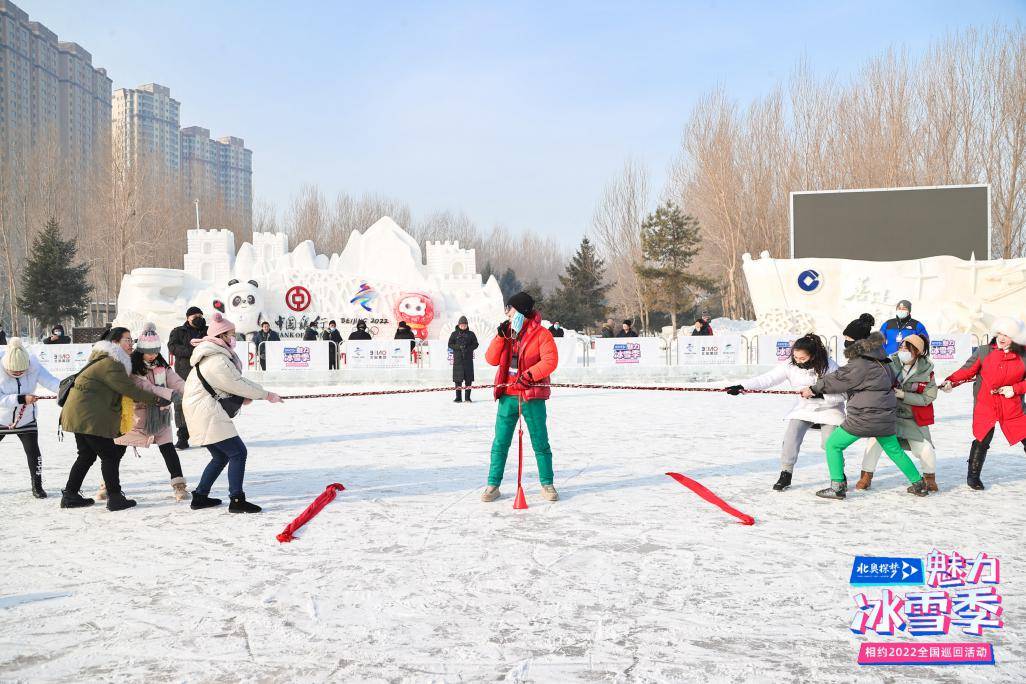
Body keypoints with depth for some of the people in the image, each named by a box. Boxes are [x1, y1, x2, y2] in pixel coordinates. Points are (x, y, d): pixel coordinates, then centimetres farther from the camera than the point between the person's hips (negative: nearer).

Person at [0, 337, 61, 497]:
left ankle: (37, 486, 11)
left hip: (26, 419, 1)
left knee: (33, 451, -3)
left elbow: (50, 381, -26)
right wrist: (22, 399, -36)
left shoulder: (34, 367, -18)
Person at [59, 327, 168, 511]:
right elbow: (129, 389, -18)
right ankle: (115, 498, -2)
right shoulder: (110, 364, -17)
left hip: (81, 415, 11)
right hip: (89, 417, -11)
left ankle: (70, 495, 23)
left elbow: (125, 386, 20)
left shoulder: (105, 359, 17)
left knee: (87, 455, 18)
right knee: (110, 455, -5)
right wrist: (156, 400, -12)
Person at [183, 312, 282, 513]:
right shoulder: (218, 361, -20)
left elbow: (233, 380, 15)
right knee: (238, 452, -8)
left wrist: (244, 396, -2)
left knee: (221, 456, 19)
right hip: (208, 416, -11)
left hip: (204, 415, 11)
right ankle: (237, 500, -8)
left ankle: (200, 496, 24)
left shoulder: (214, 356, 14)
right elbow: (239, 384, -15)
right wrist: (267, 395, -4)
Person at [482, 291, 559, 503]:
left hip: (533, 396, -4)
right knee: (500, 442, 4)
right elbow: (491, 359, 5)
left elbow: (550, 360, -14)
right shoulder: (507, 332, 11)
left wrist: (529, 375, -22)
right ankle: (493, 485, 11)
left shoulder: (540, 334, -4)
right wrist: (501, 336, -6)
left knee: (540, 442, 5)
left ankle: (547, 484, 17)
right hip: (507, 395, 4)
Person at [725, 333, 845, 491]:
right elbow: (768, 379, -26)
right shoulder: (790, 366, -18)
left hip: (828, 408, -2)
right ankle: (786, 475, 2)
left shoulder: (829, 366, -25)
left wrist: (818, 394, -39)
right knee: (791, 438, -13)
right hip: (803, 407, 3)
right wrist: (742, 386, -38)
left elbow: (840, 395, -23)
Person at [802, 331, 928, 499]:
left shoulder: (859, 365, -17)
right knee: (895, 450, 24)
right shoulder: (883, 363, 8)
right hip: (886, 417, 8)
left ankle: (838, 487, 1)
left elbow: (836, 380, -10)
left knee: (833, 445, 4)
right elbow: (892, 380, 23)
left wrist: (813, 389, 2)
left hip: (863, 418, -8)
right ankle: (918, 484, 29)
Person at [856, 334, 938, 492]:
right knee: (875, 442, -9)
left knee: (924, 448, -8)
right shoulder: (890, 363, -10)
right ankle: (866, 476, 9)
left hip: (913, 418, -1)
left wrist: (903, 395, -22)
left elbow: (928, 398, -13)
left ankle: (930, 477, 19)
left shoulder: (926, 371, -12)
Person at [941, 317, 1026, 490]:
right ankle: (973, 476, 11)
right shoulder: (983, 351, -1)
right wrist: (950, 381, -15)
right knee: (982, 440, -6)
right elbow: (967, 370, -2)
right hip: (985, 403, -1)